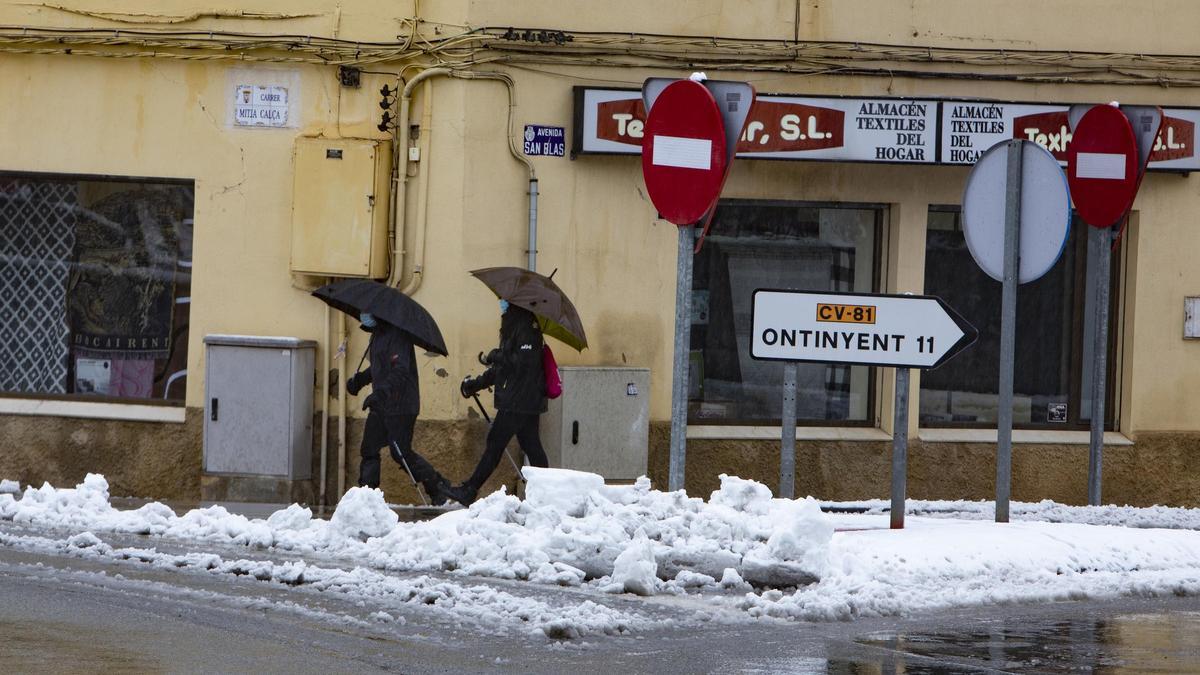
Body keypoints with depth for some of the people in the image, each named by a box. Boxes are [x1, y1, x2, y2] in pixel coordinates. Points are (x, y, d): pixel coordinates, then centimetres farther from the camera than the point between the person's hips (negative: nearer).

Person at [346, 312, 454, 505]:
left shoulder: (397, 335, -16)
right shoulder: (377, 334, 16)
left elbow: (401, 370, -27)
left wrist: (381, 392, -39)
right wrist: (360, 379, 14)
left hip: (400, 405, -9)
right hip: (381, 405, 9)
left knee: (401, 453, -7)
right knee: (369, 451, 3)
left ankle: (438, 486, 8)